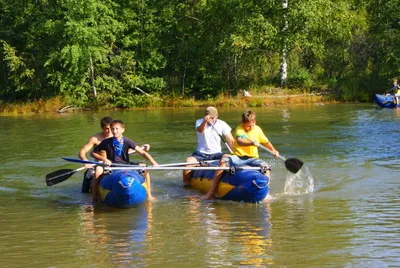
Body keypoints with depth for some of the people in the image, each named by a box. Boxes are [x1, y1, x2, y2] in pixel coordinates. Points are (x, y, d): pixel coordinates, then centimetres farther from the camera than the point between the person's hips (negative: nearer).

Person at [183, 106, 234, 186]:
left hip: (216, 153, 1)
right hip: (201, 153, -1)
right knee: (188, 161, -28)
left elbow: (231, 141, -2)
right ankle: (186, 184, -10)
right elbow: (199, 130, -27)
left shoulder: (222, 124, 1)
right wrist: (205, 121, -49)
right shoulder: (199, 122, -2)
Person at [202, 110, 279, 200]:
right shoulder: (239, 129, -8)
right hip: (238, 156, -3)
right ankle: (211, 192, -27)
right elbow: (239, 142, -29)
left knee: (266, 166, -27)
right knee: (223, 162, -30)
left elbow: (266, 142, 20)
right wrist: (252, 143, -47)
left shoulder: (257, 129, 7)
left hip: (252, 158, 3)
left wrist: (273, 150, 0)